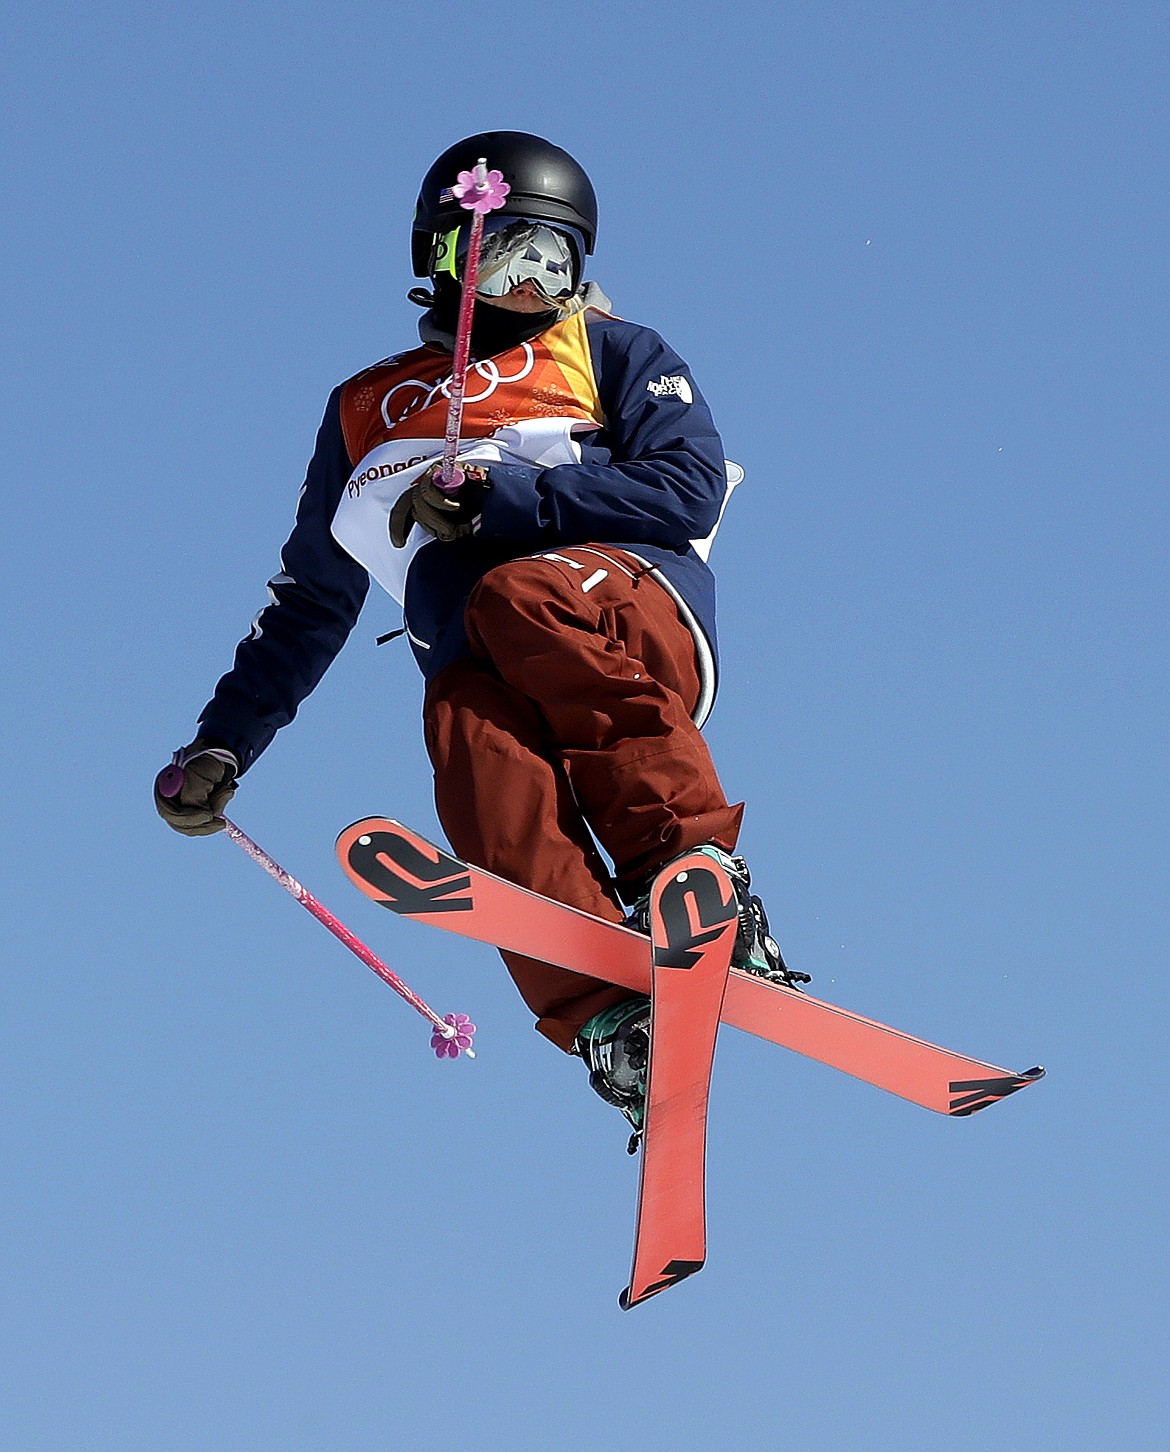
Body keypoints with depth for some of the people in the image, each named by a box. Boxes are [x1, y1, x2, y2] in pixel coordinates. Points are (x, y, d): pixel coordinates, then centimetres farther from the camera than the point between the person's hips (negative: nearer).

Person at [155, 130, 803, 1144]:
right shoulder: (367, 412, 31)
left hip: (641, 617, -1)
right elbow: (309, 605, 36)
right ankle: (609, 1019, -51)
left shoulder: (615, 355, 23)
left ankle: (694, 864, -40)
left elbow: (690, 488, 4)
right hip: (489, 672, 1)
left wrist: (495, 495, -4)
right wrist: (220, 748, 25)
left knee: (518, 598, -36)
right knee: (465, 720, -35)